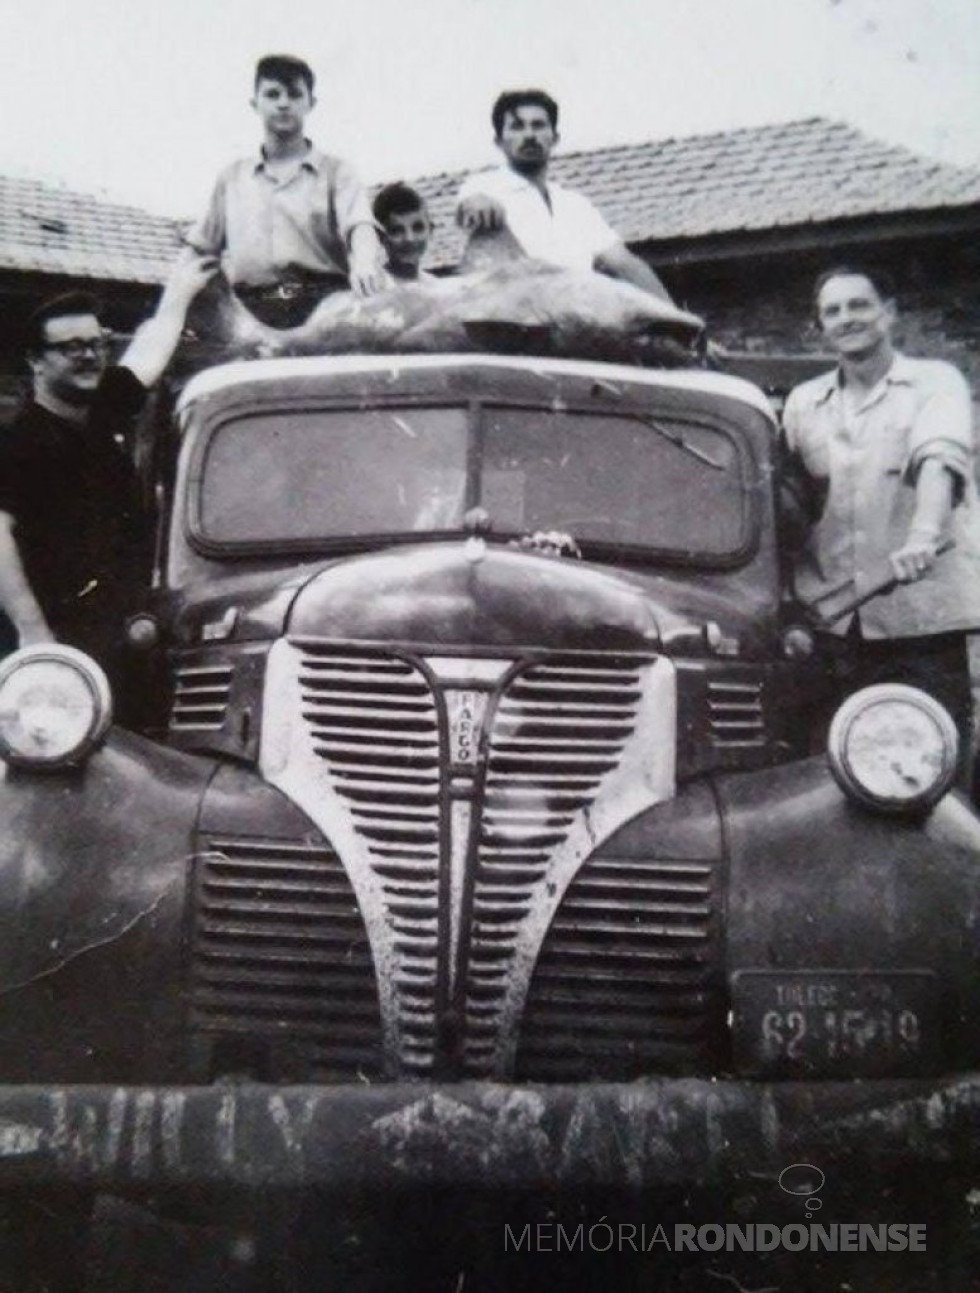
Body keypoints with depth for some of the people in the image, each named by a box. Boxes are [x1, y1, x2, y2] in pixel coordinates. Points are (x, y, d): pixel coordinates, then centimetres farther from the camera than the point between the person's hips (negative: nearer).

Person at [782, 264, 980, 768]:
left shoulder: (935, 382, 4)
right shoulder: (803, 402, 15)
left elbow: (939, 458, -15)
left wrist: (925, 534, -34)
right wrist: (792, 599, 3)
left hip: (921, 613, -3)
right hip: (835, 619, 4)